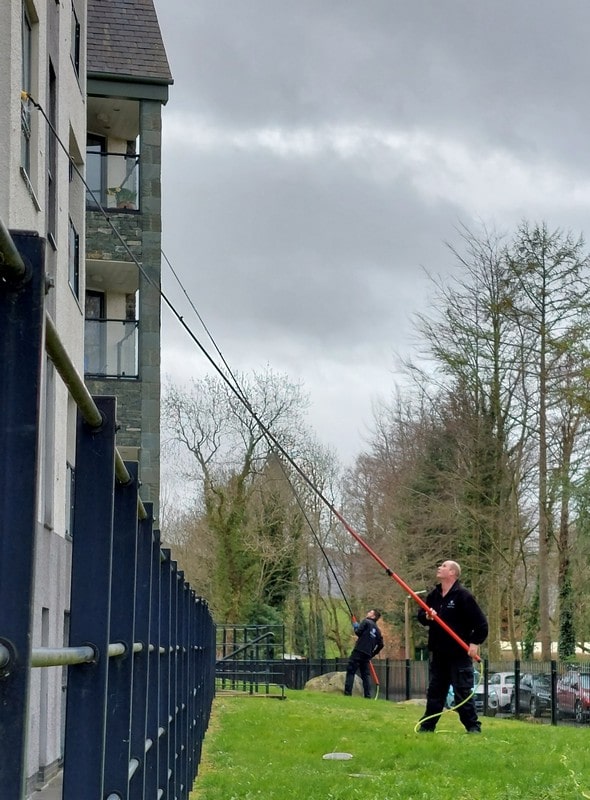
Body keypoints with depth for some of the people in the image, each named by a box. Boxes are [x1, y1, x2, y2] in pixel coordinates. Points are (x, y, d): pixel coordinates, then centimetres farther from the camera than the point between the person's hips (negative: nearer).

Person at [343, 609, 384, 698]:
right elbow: (381, 644, 15)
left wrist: (356, 627, 11)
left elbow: (358, 632, -10)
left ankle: (347, 693, -16)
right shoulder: (377, 629, 18)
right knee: (365, 674, 10)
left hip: (359, 651, -6)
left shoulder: (366, 622, 0)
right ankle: (368, 695, 3)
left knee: (350, 671, -7)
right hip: (367, 655, 7)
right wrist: (372, 654, 22)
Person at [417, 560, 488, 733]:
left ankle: (473, 726, 4)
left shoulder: (463, 595, -12)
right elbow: (421, 615, 18)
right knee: (434, 691, 12)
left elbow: (481, 622, -12)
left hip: (459, 653, -7)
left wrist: (475, 642, -17)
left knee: (463, 692, -4)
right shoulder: (434, 595, 10)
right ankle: (427, 725, 18)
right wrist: (427, 616, -4)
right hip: (438, 653, 7)